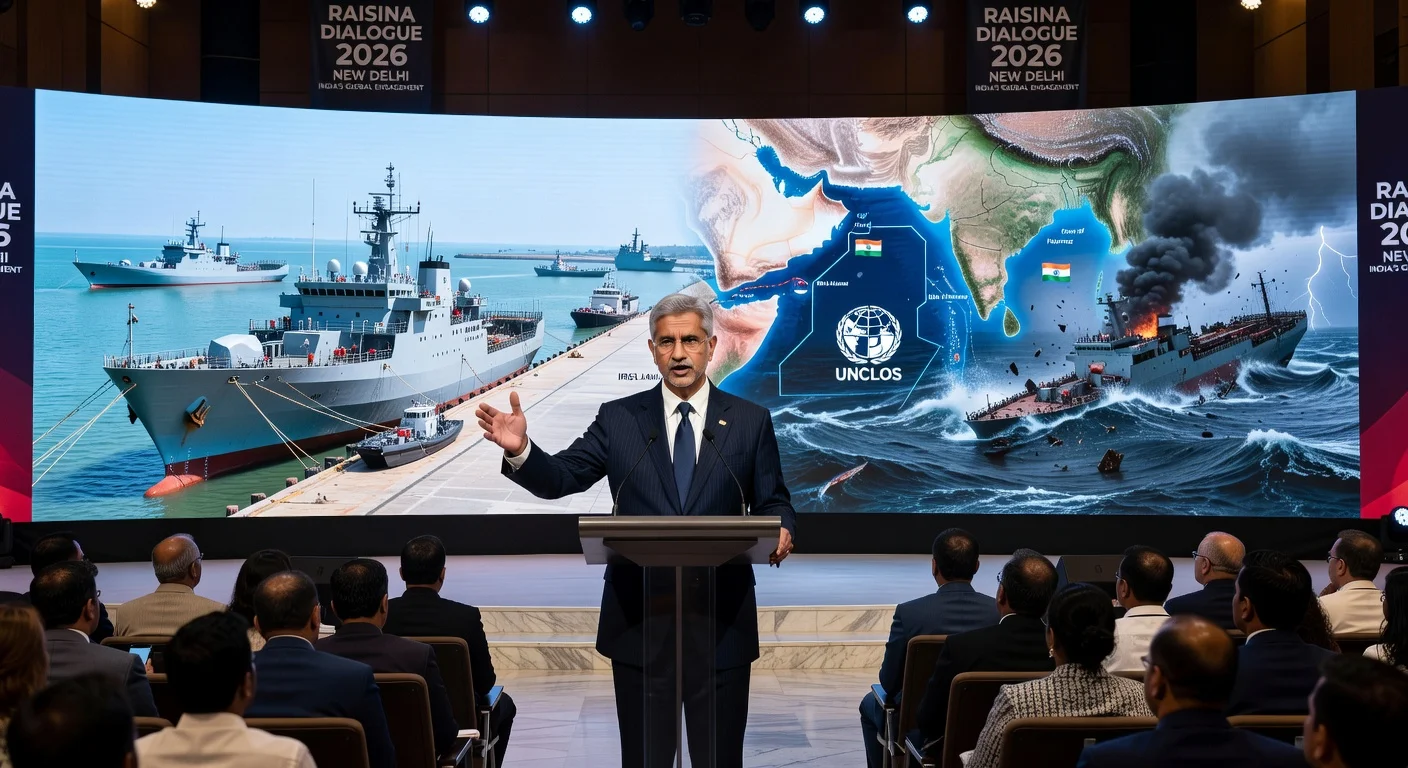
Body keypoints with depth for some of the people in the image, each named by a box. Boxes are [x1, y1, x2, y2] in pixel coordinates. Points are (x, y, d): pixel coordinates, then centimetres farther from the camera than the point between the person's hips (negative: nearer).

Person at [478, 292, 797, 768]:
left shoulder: (750, 420, 4)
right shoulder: (618, 418, 4)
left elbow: (773, 502, 7)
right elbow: (561, 478, -2)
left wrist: (779, 530, -16)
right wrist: (520, 450, -22)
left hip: (722, 622, 0)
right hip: (639, 619, 0)